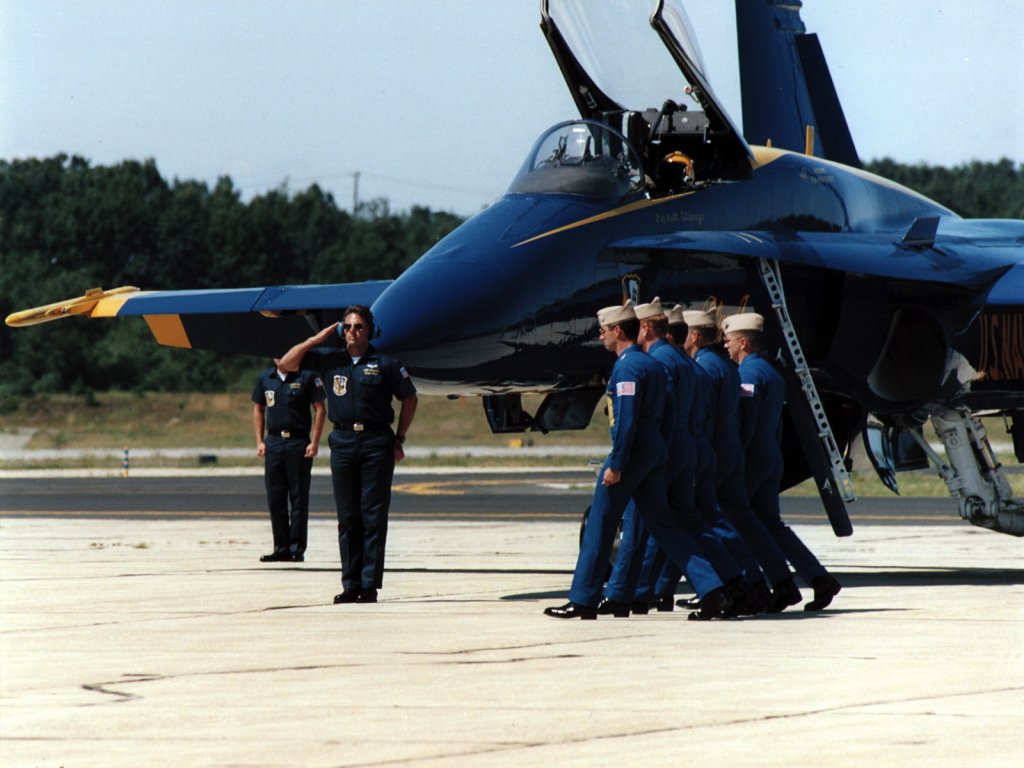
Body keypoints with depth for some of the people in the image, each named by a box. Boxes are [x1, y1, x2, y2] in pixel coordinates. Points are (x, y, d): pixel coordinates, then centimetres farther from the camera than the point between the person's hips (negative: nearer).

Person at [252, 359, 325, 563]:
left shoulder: (307, 376, -3)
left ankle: (297, 548, 3)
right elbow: (258, 409, 17)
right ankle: (281, 548, 12)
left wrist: (314, 442, -10)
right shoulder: (265, 378, 10)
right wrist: (259, 441, 8)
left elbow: (319, 409, -3)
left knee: (299, 498, -1)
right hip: (273, 442, 4)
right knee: (275, 498, 6)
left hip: (299, 441, -4)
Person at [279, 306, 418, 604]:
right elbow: (288, 363, 11)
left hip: (376, 444, -3)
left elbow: (409, 399, 9)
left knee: (373, 516, -4)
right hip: (342, 442, 3)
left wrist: (399, 439, 6)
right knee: (347, 517, 5)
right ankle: (351, 584, 9)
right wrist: (316, 339, 4)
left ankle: (370, 584, -2)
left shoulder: (385, 364, 1)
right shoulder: (328, 360, 9)